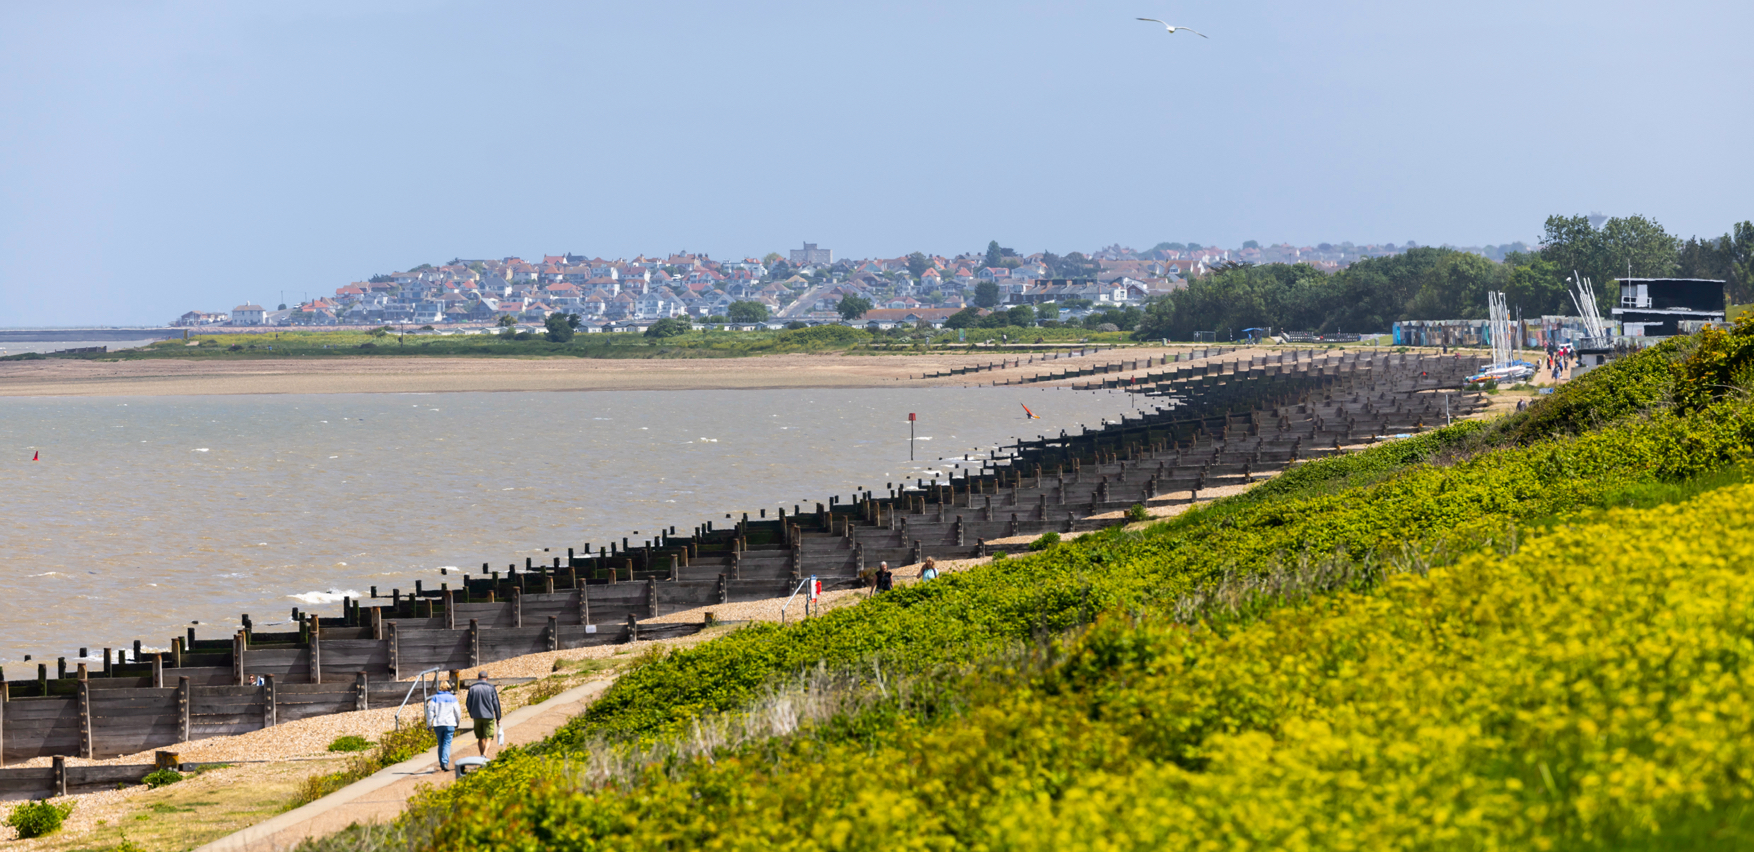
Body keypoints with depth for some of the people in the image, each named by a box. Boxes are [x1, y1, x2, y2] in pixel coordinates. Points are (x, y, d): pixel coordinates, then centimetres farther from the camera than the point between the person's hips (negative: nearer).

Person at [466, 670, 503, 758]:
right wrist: (498, 718, 5)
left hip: (477, 716, 2)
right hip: (488, 716, -2)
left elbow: (468, 704, 6)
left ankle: (482, 756, 20)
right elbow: (496, 704, -2)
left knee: (480, 738, 15)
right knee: (488, 738, -3)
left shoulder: (472, 688, 3)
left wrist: (471, 715, 22)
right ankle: (484, 755, -23)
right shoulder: (491, 688, -2)